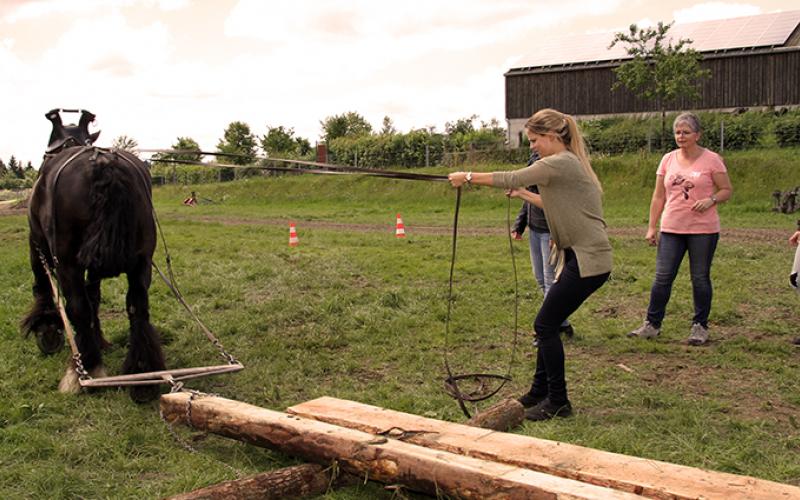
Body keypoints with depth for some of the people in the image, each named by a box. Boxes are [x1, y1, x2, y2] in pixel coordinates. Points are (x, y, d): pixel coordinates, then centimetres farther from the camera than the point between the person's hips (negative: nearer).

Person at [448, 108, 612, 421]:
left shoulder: (560, 164, -15)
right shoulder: (567, 164, 16)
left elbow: (511, 179, -15)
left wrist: (467, 177, -6)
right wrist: (526, 195, 19)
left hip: (588, 260, -10)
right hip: (581, 257, 10)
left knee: (546, 325, -4)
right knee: (548, 324, 13)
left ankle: (558, 402, 6)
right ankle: (539, 393, 23)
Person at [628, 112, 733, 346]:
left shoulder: (711, 160, -3)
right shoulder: (668, 159, 8)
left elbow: (727, 190, 1)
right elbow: (658, 196, 10)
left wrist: (710, 200, -20)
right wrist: (652, 227, 6)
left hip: (703, 230, -3)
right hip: (671, 229, 3)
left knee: (700, 278, 5)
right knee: (662, 277, 2)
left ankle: (700, 326, 17)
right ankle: (652, 324, 11)